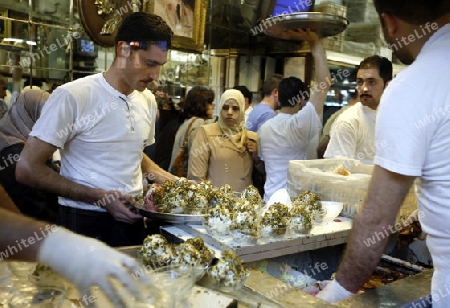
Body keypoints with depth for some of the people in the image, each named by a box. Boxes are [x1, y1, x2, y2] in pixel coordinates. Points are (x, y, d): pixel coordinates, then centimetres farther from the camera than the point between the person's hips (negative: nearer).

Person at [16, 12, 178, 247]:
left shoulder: (148, 101, 3)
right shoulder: (72, 96, -16)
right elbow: (27, 169, -14)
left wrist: (176, 182, 4)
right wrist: (100, 197, -20)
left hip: (132, 221, 6)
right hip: (85, 222, -5)